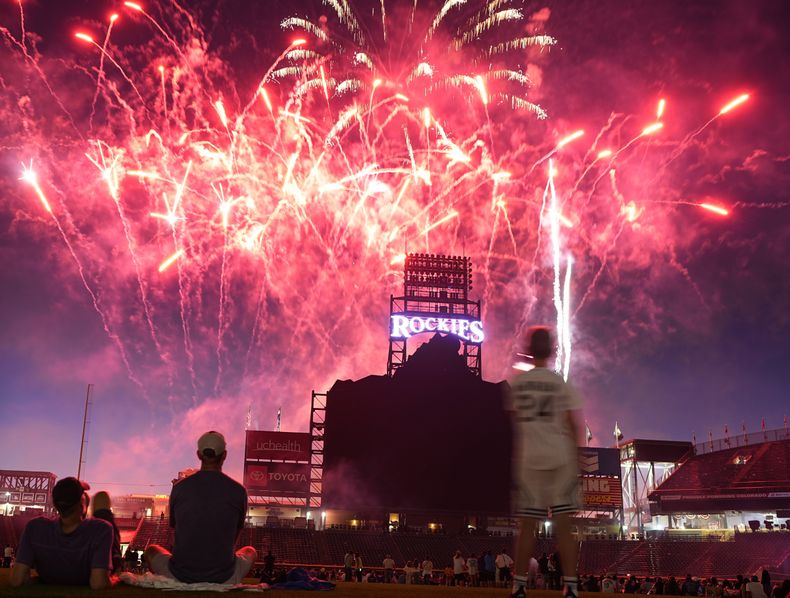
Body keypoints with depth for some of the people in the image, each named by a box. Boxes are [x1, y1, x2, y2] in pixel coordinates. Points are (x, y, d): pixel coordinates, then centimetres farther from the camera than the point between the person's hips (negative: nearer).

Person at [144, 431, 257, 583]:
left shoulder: (179, 487, -5)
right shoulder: (238, 491, -7)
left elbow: (175, 529, 11)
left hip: (180, 576, 0)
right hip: (224, 579, 0)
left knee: (151, 550, 30)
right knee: (250, 551, 31)